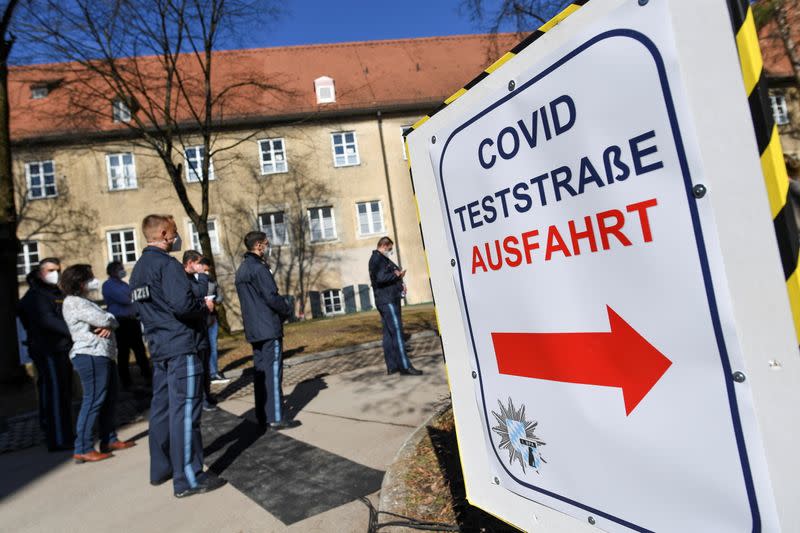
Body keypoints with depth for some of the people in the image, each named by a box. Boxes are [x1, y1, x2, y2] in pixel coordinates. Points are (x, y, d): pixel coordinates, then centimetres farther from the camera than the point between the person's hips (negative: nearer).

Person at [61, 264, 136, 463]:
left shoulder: (84, 301, 21)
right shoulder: (74, 302, -9)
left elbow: (110, 320, 14)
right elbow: (104, 319, -20)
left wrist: (109, 325, -9)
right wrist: (111, 321, 3)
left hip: (103, 356, 10)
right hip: (91, 356, -10)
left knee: (109, 400, 14)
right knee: (93, 401, -9)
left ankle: (109, 440, 22)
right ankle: (83, 449, -4)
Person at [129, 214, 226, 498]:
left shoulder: (139, 268, 15)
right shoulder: (167, 264, -14)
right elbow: (182, 304, -25)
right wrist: (205, 306, -7)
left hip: (158, 348, 10)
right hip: (180, 346, -10)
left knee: (161, 408, 16)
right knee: (184, 411, -5)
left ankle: (161, 469, 28)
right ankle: (188, 478, 1)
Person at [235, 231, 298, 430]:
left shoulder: (241, 270, 16)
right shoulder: (259, 268, -14)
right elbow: (272, 297, -19)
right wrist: (287, 310, -2)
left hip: (253, 330, 9)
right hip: (269, 328, -9)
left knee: (260, 371, 12)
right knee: (273, 371, -5)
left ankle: (263, 416, 17)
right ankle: (276, 418, -2)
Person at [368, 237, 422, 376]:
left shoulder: (382, 259, 22)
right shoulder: (377, 259, -10)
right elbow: (381, 278, -23)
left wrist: (400, 283, 5)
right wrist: (397, 275, -10)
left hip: (389, 300, 11)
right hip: (387, 300, -11)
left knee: (389, 333, 9)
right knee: (397, 332, -12)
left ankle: (392, 366, 13)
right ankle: (405, 366, -12)